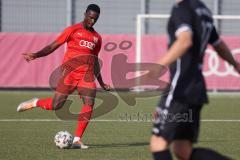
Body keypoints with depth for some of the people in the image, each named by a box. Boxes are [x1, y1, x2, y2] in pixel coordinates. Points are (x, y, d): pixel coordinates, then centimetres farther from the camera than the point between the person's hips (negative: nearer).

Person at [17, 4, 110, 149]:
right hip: (71, 70, -4)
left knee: (89, 104, -14)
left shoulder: (97, 37, 18)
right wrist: (36, 55, -15)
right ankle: (35, 103, 20)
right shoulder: (73, 30, 4)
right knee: (56, 104, -12)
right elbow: (53, 46, 0)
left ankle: (77, 140, -8)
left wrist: (102, 83, 26)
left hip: (87, 74, 4)